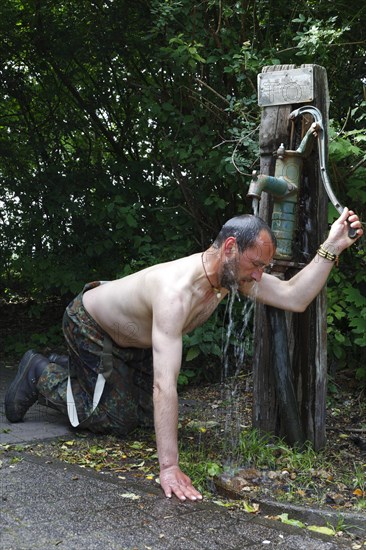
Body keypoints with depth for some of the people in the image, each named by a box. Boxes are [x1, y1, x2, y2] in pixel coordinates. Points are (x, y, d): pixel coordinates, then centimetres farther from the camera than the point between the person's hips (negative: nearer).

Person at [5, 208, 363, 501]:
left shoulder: (233, 271, -21)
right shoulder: (177, 292, -46)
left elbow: (294, 298, -20)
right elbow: (164, 384, -51)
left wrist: (331, 248, -31)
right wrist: (169, 467, -52)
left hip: (132, 340, 8)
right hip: (89, 325, -8)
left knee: (145, 416, 14)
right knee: (117, 420, -6)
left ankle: (66, 367, 35)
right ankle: (41, 374, 14)